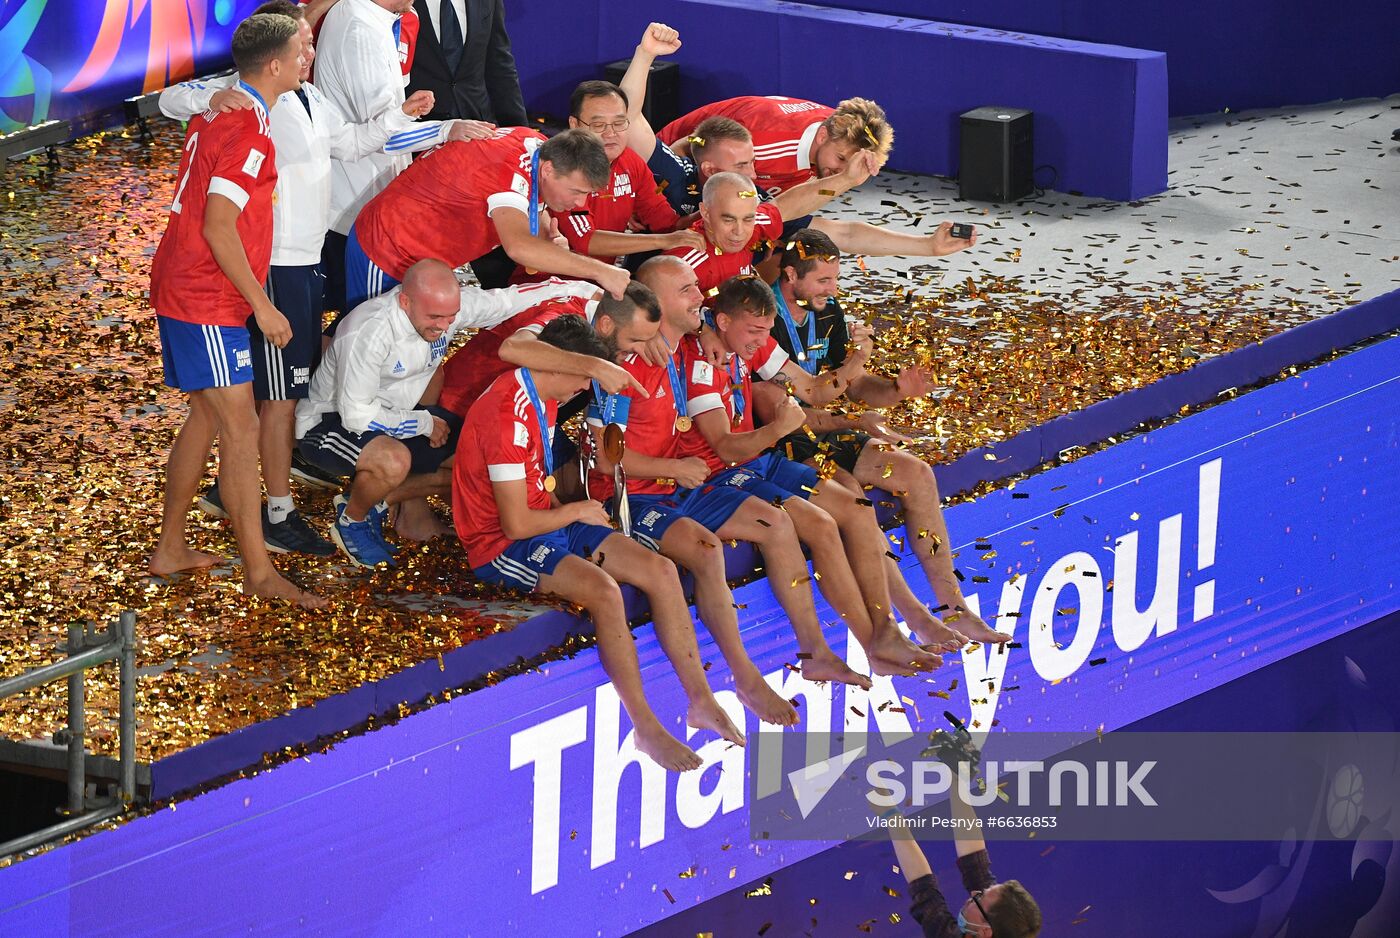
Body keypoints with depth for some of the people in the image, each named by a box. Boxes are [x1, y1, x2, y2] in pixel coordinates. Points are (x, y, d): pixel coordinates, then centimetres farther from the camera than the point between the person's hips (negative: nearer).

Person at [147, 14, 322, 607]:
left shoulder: (216, 108, 8)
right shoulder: (249, 134, -20)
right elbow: (219, 228, -24)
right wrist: (261, 306, -18)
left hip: (179, 290, 10)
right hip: (208, 304, -10)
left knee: (207, 417, 18)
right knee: (240, 429, -9)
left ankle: (170, 549, 25)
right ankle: (259, 573, -8)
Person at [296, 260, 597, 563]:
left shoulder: (448, 304, -15)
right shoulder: (370, 332, -34)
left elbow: (507, 300, 1)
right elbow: (357, 416, -30)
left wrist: (578, 288, 0)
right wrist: (424, 424, -18)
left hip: (395, 414, 8)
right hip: (331, 421, -8)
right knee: (393, 461, -37)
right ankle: (352, 520, -5)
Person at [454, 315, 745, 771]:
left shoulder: (542, 399, 9)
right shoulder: (506, 413, -24)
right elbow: (516, 524, -24)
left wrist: (566, 510, 3)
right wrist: (578, 512, -8)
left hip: (546, 522, 10)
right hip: (500, 546, -10)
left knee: (660, 570, -3)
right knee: (603, 589, -33)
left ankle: (700, 700, 1)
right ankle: (646, 729, -24)